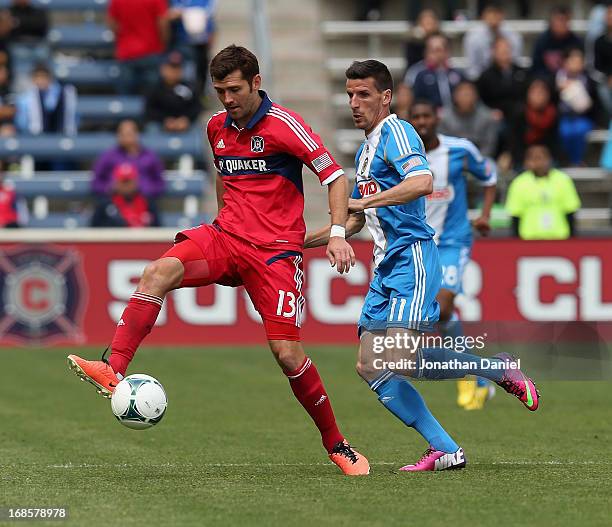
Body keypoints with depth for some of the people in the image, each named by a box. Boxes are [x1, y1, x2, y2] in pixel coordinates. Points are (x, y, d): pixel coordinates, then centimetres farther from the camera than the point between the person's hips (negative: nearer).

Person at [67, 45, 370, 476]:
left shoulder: (284, 125, -9)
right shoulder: (217, 127, 11)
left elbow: (334, 176, -9)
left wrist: (338, 233, -20)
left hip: (275, 251, -5)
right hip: (225, 238, 5)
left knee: (287, 352, -11)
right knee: (158, 273, -25)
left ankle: (336, 444, 7)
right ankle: (114, 371, -35)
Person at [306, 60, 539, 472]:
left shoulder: (395, 132, -7)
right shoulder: (365, 150, 23)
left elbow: (422, 182, -27)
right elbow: (355, 222, 32)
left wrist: (363, 201, -25)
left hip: (411, 259, -10)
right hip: (386, 267, 10)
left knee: (402, 359, -22)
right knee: (371, 367, 0)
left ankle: (500, 370, -1)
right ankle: (445, 450, 0)